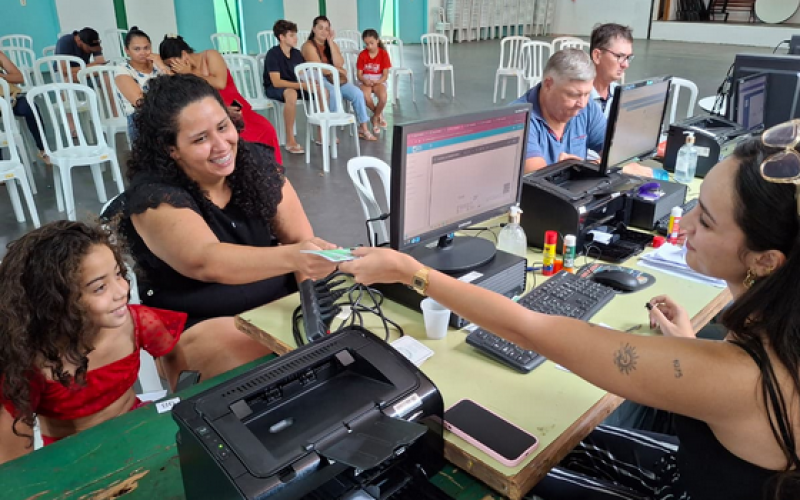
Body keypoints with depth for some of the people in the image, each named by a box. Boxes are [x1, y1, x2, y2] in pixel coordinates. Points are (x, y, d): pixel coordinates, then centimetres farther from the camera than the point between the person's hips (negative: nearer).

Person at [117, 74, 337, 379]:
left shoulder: (256, 161, -3)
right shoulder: (154, 195, -18)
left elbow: (299, 237, -2)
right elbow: (206, 262, -36)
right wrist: (292, 257, -53)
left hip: (278, 302, 5)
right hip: (198, 325, -5)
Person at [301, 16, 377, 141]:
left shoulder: (333, 45, 16)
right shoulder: (308, 46, -3)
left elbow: (339, 64, -1)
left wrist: (330, 42, -4)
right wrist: (339, 71, -4)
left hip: (335, 79, 6)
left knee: (358, 93, -17)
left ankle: (364, 129, -12)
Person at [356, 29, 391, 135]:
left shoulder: (383, 54, -2)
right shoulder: (362, 55, 1)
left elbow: (385, 75, -4)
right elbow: (359, 74, 1)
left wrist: (377, 81, -22)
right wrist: (365, 80, -20)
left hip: (379, 81, -1)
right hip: (366, 81, 1)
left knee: (383, 96, -35)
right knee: (365, 96, -35)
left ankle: (375, 118, -4)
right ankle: (379, 114, -5)